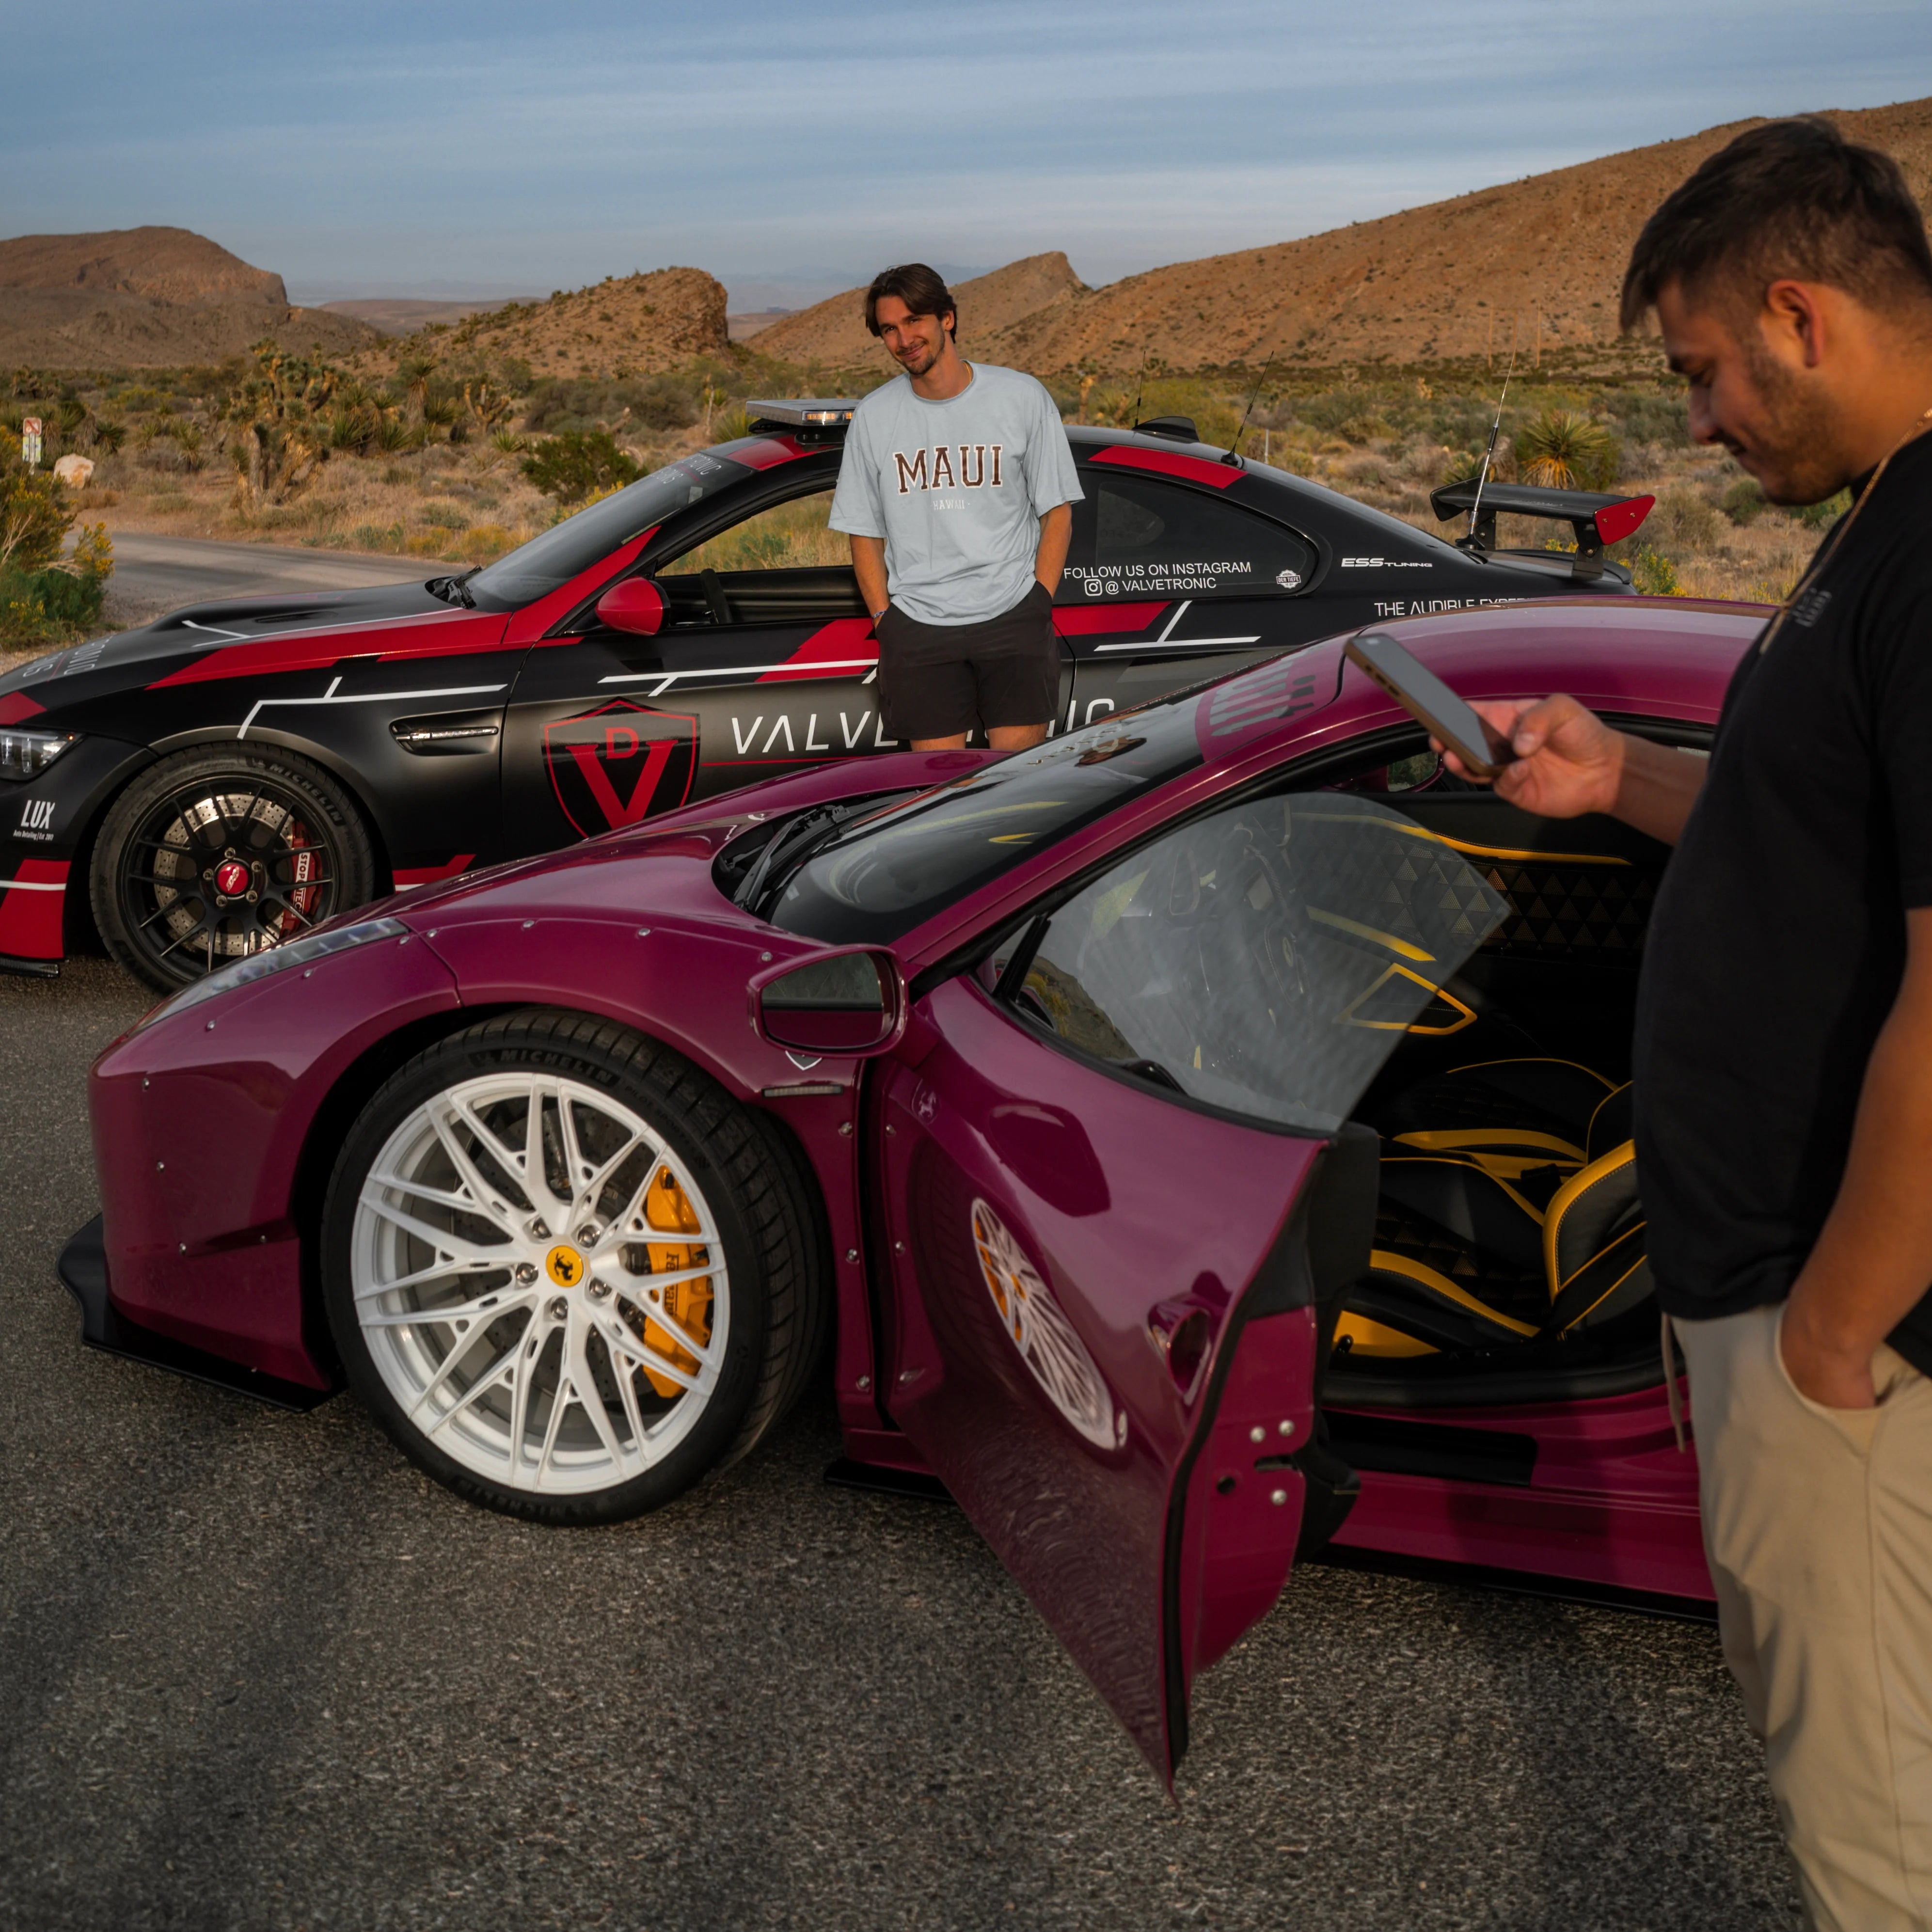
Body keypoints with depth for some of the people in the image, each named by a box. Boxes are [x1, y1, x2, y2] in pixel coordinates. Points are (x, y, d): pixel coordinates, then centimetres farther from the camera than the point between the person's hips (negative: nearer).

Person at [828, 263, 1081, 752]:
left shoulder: (1022, 397, 2)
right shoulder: (872, 417, 7)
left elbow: (1057, 512, 6)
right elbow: (865, 534, 12)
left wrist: (1039, 603, -4)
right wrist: (885, 620, 1)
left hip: (1012, 619, -1)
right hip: (917, 627, 1)